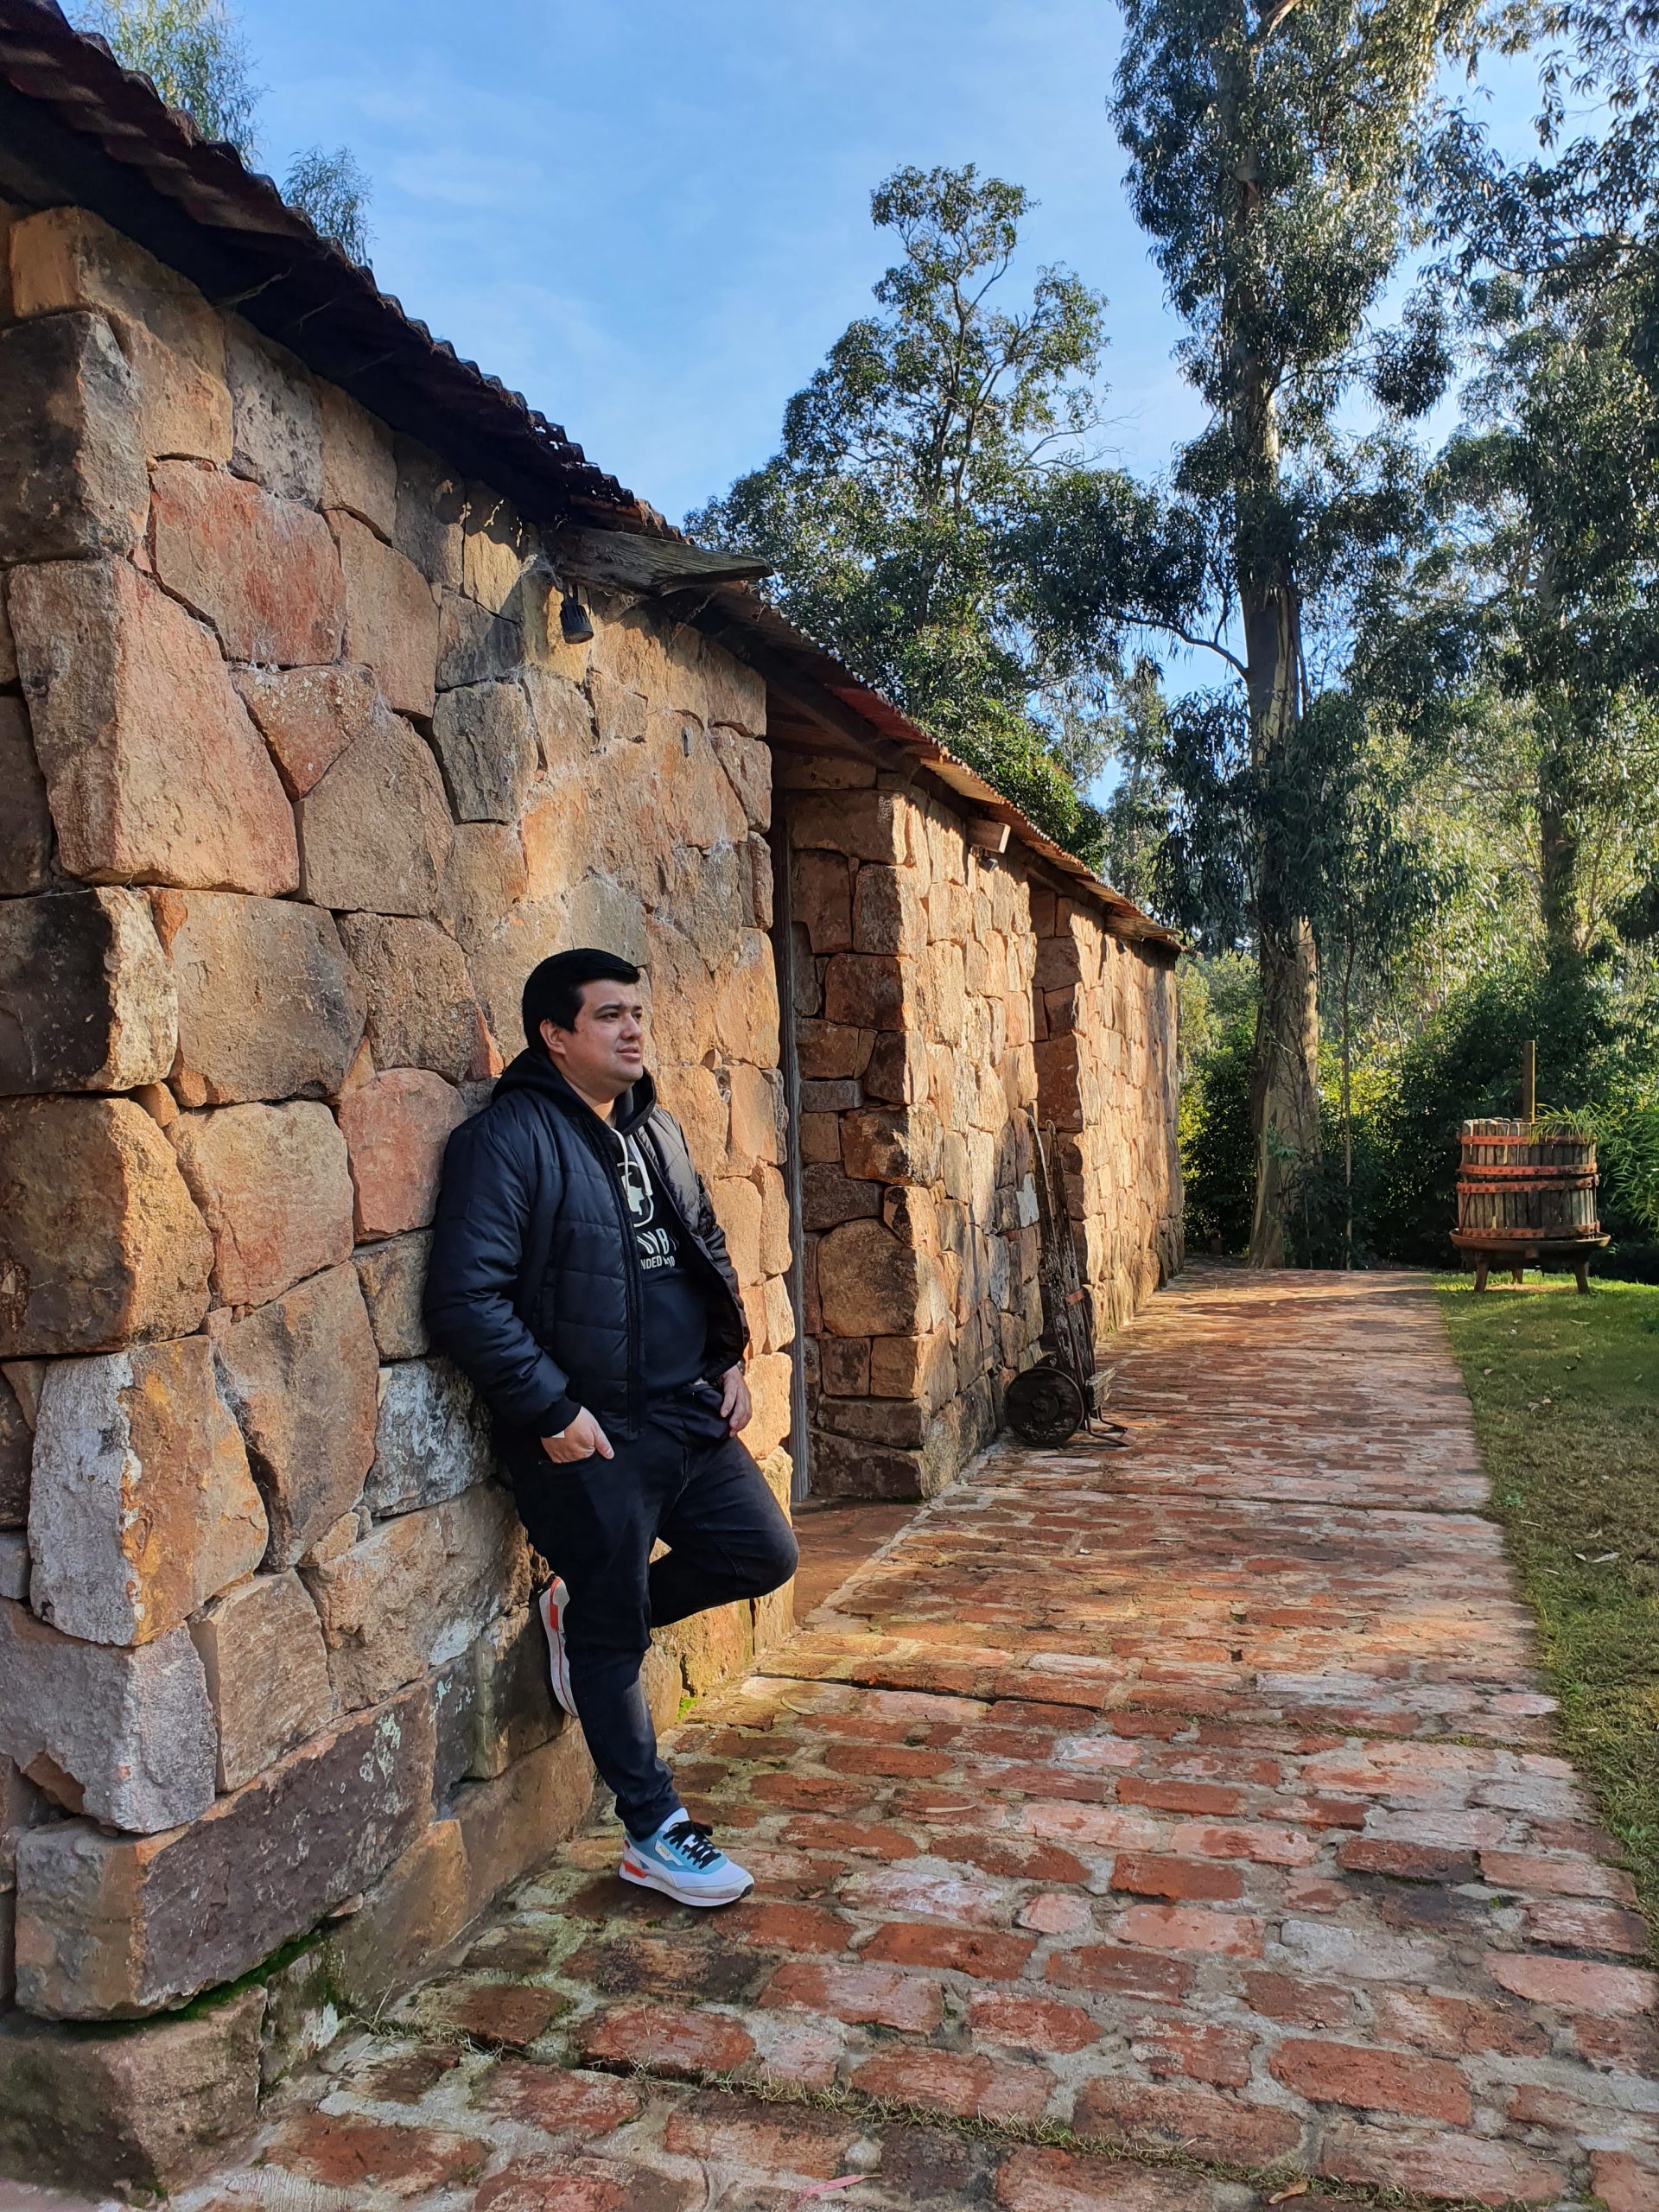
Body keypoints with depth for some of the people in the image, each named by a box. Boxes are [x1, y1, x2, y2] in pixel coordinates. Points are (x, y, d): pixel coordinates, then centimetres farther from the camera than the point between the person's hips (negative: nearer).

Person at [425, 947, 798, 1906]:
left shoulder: (656, 1128, 11)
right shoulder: (511, 1136, -15)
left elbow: (709, 1247, 22)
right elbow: (466, 1295, -21)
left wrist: (731, 1357, 11)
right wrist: (552, 1410, -20)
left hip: (690, 1413, 8)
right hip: (588, 1433, -7)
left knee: (764, 1551, 11)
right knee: (611, 1641, 5)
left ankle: (590, 1611, 30)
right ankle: (655, 1833, 23)